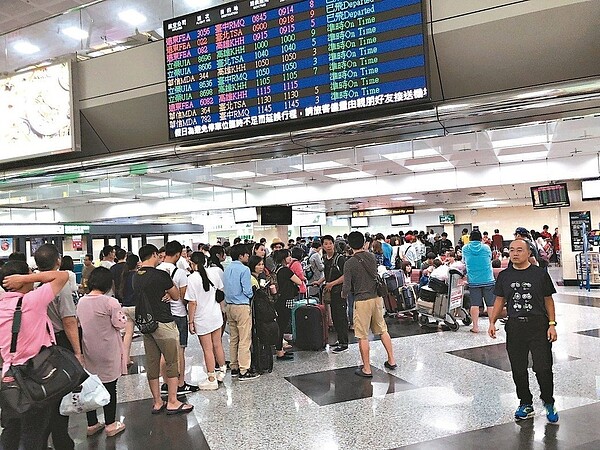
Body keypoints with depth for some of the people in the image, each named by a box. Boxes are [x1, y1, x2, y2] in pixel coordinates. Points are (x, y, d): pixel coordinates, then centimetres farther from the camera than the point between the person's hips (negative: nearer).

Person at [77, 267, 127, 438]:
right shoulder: (110, 302, -21)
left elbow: (79, 323, 10)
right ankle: (110, 424, 19)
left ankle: (92, 424, 28)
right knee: (110, 387, 8)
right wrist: (118, 311, 1)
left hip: (89, 350, 6)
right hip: (107, 351, -6)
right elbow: (120, 324, -15)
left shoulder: (81, 302, -1)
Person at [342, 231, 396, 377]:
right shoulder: (372, 257, 2)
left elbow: (347, 287, -13)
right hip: (377, 297, 6)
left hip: (362, 301, -5)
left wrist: (343, 294, 7)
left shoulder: (349, 263, -14)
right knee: (382, 330, 19)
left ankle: (366, 369, 12)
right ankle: (391, 360, 26)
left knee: (363, 336, 4)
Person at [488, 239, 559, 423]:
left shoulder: (540, 273, 0)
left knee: (543, 368, -3)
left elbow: (548, 300, 4)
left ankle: (548, 403, 21)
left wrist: (552, 324, -3)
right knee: (518, 369, 9)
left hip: (538, 325, -2)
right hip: (514, 326, 3)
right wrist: (492, 322, 0)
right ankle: (526, 404, 26)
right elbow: (499, 300, 11)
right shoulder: (504, 275, 7)